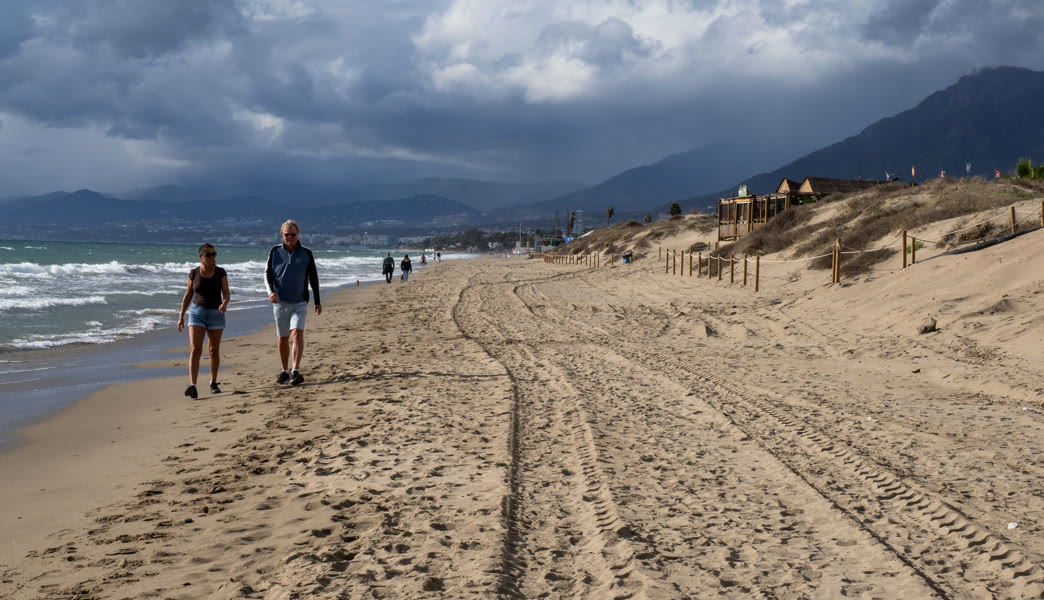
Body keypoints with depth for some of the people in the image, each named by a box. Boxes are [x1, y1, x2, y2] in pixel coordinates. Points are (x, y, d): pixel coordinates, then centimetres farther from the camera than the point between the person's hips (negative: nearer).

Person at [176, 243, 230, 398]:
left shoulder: (220, 272, -3)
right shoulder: (194, 273, -2)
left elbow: (226, 293, -6)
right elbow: (188, 295, 6)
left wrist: (224, 303, -28)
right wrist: (181, 315, 3)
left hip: (215, 314, 1)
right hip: (197, 312, -1)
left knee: (214, 351, 9)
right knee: (195, 350, -13)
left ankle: (213, 383, 28)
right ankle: (192, 386, -22)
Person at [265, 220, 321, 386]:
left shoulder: (306, 254, 1)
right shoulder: (275, 251, 3)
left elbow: (313, 278, 7)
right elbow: (267, 274, 3)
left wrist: (317, 302, 9)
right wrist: (271, 291, -16)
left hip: (299, 303, -2)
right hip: (280, 302, 2)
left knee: (297, 333, -18)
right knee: (283, 338, 9)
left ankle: (295, 371, -24)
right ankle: (284, 371, 23)